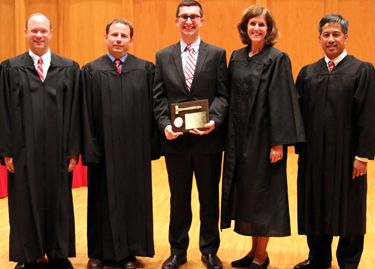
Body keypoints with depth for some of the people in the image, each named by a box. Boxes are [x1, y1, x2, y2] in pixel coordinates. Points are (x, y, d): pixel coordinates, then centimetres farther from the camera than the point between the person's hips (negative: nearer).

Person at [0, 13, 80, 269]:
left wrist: (73, 150, -3)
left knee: (58, 201, 8)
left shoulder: (69, 68, 5)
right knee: (26, 202, 8)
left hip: (57, 150, 0)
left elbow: (75, 111, 2)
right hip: (23, 150, 0)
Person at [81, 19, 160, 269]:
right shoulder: (91, 71, 3)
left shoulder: (146, 69, 4)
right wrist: (90, 148, -7)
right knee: (103, 198, 8)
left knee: (134, 197, 7)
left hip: (135, 147, 1)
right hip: (104, 146, 0)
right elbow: (86, 113, 0)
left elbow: (152, 108, 2)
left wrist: (153, 145, -4)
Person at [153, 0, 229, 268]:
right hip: (176, 139, 1)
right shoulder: (163, 56, 8)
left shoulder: (217, 54, 3)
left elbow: (222, 95, -2)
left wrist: (214, 120, -19)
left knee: (209, 197, 10)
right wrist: (165, 124, -12)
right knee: (179, 199, 12)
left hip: (208, 138, -1)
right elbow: (159, 97, 4)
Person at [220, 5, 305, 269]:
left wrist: (278, 143, -17)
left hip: (264, 136, -6)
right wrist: (230, 135, 7)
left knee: (263, 193, 2)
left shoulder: (277, 59, -8)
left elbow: (281, 102, -13)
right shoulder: (237, 57, 9)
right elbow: (231, 98, 12)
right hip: (239, 136, 6)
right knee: (246, 191, 12)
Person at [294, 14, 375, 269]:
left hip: (346, 154, -3)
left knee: (348, 209, 7)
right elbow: (299, 113, 8)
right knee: (316, 207, 12)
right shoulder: (307, 73, 9)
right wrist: (300, 148, 1)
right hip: (314, 154, 4)